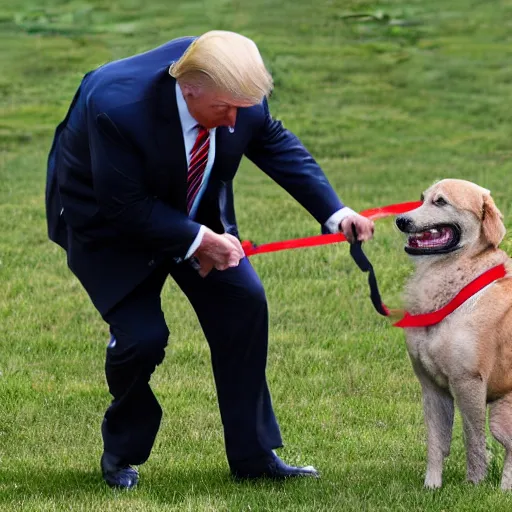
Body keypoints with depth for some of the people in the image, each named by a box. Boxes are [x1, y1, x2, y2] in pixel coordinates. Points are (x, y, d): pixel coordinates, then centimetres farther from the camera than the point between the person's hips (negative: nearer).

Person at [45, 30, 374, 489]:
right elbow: (124, 207, -30)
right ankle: (121, 455, 11)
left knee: (243, 302, -7)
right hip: (110, 225, -6)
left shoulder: (236, 92, -23)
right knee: (142, 336, -17)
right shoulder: (117, 105, -39)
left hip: (195, 212, 6)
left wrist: (333, 212, -12)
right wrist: (197, 241, -29)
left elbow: (273, 143, -5)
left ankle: (253, 455, 5)